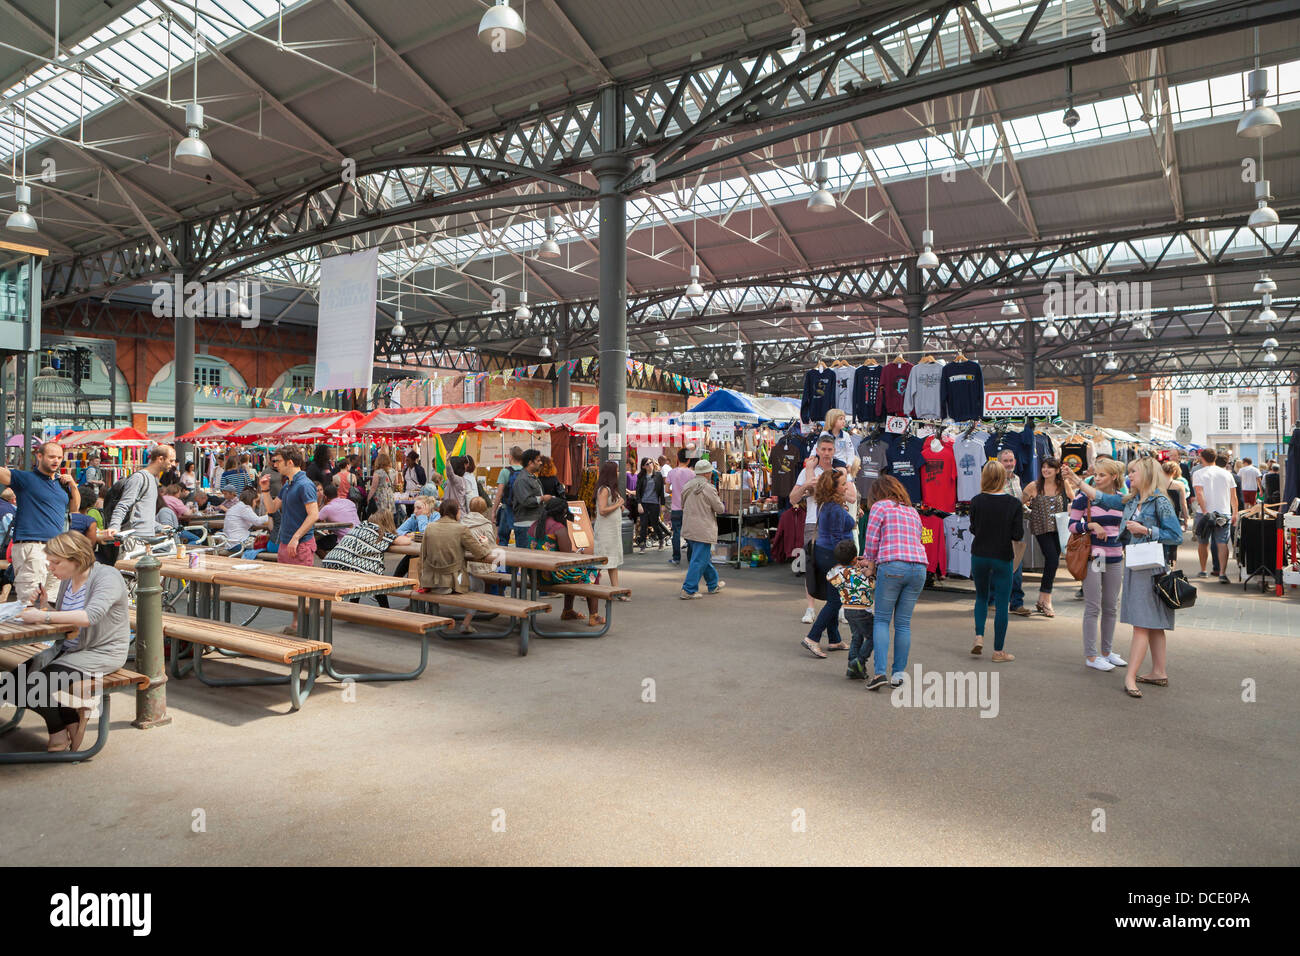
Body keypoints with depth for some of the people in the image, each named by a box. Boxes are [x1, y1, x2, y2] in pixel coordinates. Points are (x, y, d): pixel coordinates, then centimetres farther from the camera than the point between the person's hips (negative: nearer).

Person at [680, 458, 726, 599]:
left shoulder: (687, 486, 9)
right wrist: (720, 502, 11)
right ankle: (688, 590, -4)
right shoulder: (708, 488, -15)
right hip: (703, 531, -8)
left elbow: (683, 506, 20)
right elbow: (720, 509, -9)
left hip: (688, 528, 8)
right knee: (699, 560, -3)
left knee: (705, 557, 21)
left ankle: (713, 585, 33)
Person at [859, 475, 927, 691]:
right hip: (919, 567, 5)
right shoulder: (913, 512, 24)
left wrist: (871, 566, 17)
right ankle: (899, 673, 12)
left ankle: (880, 672, -7)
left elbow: (871, 542, 2)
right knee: (903, 623, 11)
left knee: (882, 620, 3)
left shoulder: (879, 507, 7)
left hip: (892, 566, -5)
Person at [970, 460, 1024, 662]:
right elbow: (1018, 535, -10)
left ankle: (979, 636, 5)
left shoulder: (976, 501, -7)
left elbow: (973, 529, -1)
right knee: (1002, 603, 6)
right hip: (1002, 558, -2)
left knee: (981, 597, 21)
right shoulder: (1014, 504, -10)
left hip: (979, 556, 2)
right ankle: (998, 651, 10)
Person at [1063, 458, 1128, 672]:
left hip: (1115, 557, 5)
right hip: (1092, 556, -5)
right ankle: (1090, 656, 4)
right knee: (1093, 607, -2)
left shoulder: (1121, 498, 8)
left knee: (1111, 607, 12)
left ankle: (1106, 651, 24)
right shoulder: (1084, 496, -6)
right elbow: (1072, 524, -6)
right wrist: (1090, 525, -21)